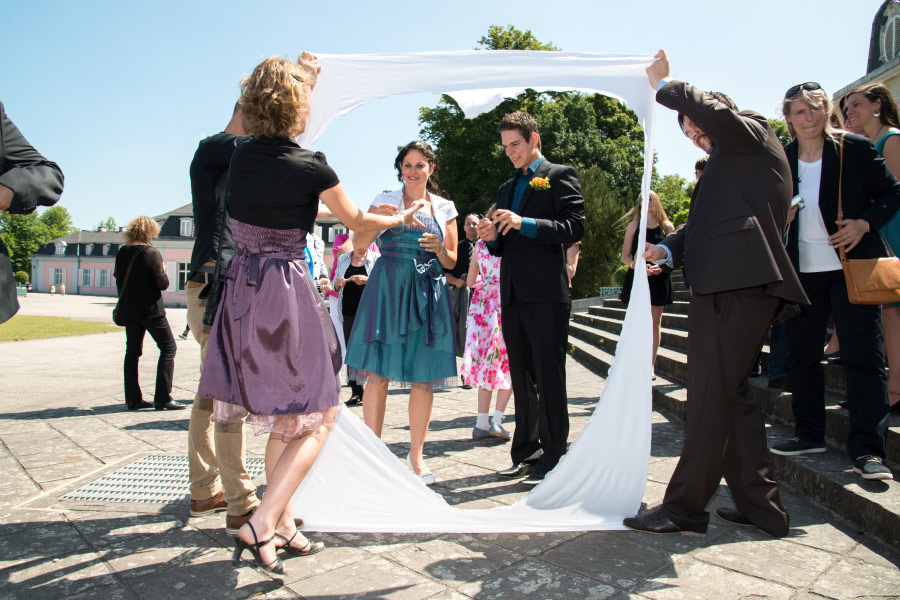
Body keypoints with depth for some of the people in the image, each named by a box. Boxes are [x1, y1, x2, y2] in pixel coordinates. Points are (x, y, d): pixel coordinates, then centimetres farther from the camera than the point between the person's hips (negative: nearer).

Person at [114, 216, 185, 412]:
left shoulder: (121, 253, 5)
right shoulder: (152, 253, -13)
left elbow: (118, 278, 11)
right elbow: (163, 283, -12)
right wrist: (163, 271, 7)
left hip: (128, 310, 7)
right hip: (151, 309, -7)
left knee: (132, 351, 12)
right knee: (168, 348, 1)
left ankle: (133, 399, 14)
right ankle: (163, 398, -4)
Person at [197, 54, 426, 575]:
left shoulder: (242, 155, 3)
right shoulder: (311, 167, -12)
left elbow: (280, 141, 27)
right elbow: (355, 220, 3)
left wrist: (304, 77, 39)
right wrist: (400, 219, 24)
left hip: (243, 290, 7)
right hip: (289, 293, -7)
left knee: (283, 419, 17)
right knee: (316, 418, 6)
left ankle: (285, 526, 26)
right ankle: (261, 525, -2)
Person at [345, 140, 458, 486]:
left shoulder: (444, 208, 13)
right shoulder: (384, 202, 10)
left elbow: (451, 262, 14)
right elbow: (358, 244, 2)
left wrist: (439, 249, -8)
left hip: (428, 295, 1)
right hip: (387, 290, -1)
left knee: (424, 379, 1)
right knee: (377, 373, -3)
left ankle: (416, 455, 16)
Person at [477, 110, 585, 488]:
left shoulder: (560, 176, 2)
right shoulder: (506, 188, 22)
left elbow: (574, 228, -11)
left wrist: (525, 224, -19)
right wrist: (492, 237, 0)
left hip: (546, 293, -7)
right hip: (512, 294, 7)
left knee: (549, 378, -2)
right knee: (522, 379, 12)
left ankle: (553, 457, 7)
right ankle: (526, 451, 22)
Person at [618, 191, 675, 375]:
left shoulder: (667, 227, 7)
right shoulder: (633, 226, 6)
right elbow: (625, 256, 3)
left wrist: (661, 266, -13)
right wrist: (637, 265, -16)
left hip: (659, 279, 1)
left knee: (655, 322, 3)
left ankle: (651, 366, 9)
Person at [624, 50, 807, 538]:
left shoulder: (753, 130, 6)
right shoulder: (726, 167, 30)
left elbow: (714, 111, -16)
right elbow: (703, 225, 20)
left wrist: (663, 85, -1)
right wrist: (667, 248, 2)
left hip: (739, 284, -10)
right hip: (729, 284, 10)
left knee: (712, 396, -7)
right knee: (732, 394, 13)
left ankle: (685, 506, 0)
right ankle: (761, 505, 21)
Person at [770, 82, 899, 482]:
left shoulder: (855, 149, 0)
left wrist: (865, 223, -13)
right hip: (800, 271, 4)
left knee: (863, 356, -4)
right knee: (801, 355, 8)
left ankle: (867, 449, 4)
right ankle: (809, 435, 23)